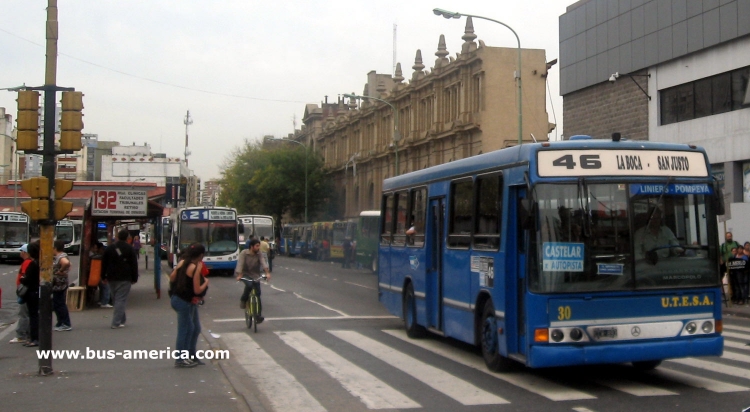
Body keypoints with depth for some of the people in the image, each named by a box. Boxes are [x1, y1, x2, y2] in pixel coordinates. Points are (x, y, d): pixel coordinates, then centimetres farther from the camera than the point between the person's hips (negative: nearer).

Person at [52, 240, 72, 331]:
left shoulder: (61, 257, -20)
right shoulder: (57, 257, 14)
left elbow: (66, 263, -41)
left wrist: (60, 271, -28)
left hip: (59, 285, -10)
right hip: (57, 285, 10)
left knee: (60, 304, -3)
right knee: (57, 305, 16)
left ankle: (66, 324, 4)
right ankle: (60, 324, 24)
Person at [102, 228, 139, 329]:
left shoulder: (109, 248, 7)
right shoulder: (129, 249, -3)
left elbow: (104, 263, 9)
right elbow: (134, 264, -4)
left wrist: (104, 276, 14)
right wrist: (134, 278, 1)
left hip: (112, 278, 4)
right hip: (125, 279, -4)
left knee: (116, 299, 16)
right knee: (121, 300, -4)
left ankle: (121, 320, 21)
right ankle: (117, 322, -11)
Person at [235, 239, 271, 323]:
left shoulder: (259, 254, -6)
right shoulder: (244, 253, -12)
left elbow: (263, 262, -21)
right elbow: (240, 264, -23)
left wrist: (267, 273, -38)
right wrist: (239, 275, -37)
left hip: (255, 276, 3)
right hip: (245, 274, -3)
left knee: (257, 294, -4)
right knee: (249, 284, -34)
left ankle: (259, 316, 3)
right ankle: (243, 300, -7)